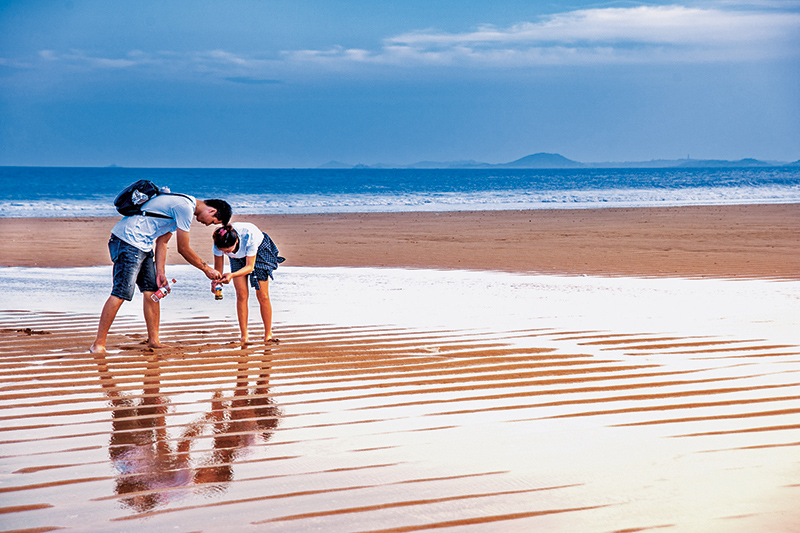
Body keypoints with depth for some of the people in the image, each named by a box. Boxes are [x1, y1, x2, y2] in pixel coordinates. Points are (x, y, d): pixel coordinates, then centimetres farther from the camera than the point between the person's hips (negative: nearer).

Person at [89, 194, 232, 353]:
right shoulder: (185, 208, -14)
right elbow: (184, 249, -9)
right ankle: (98, 345, -10)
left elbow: (162, 242, 17)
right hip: (128, 241, -11)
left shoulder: (183, 205, 18)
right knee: (121, 293, -12)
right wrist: (207, 269, 2)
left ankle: (154, 341, 13)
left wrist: (160, 273, 10)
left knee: (152, 291, 8)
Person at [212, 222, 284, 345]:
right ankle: (244, 337, -2)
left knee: (262, 295, -6)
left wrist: (232, 275, -51)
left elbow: (249, 267, -35)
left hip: (260, 250, -2)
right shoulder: (219, 243, -34)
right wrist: (216, 281, -37)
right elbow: (218, 268, -18)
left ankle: (268, 335, 6)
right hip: (238, 257, 2)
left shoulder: (249, 236, -44)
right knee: (241, 294, -9)